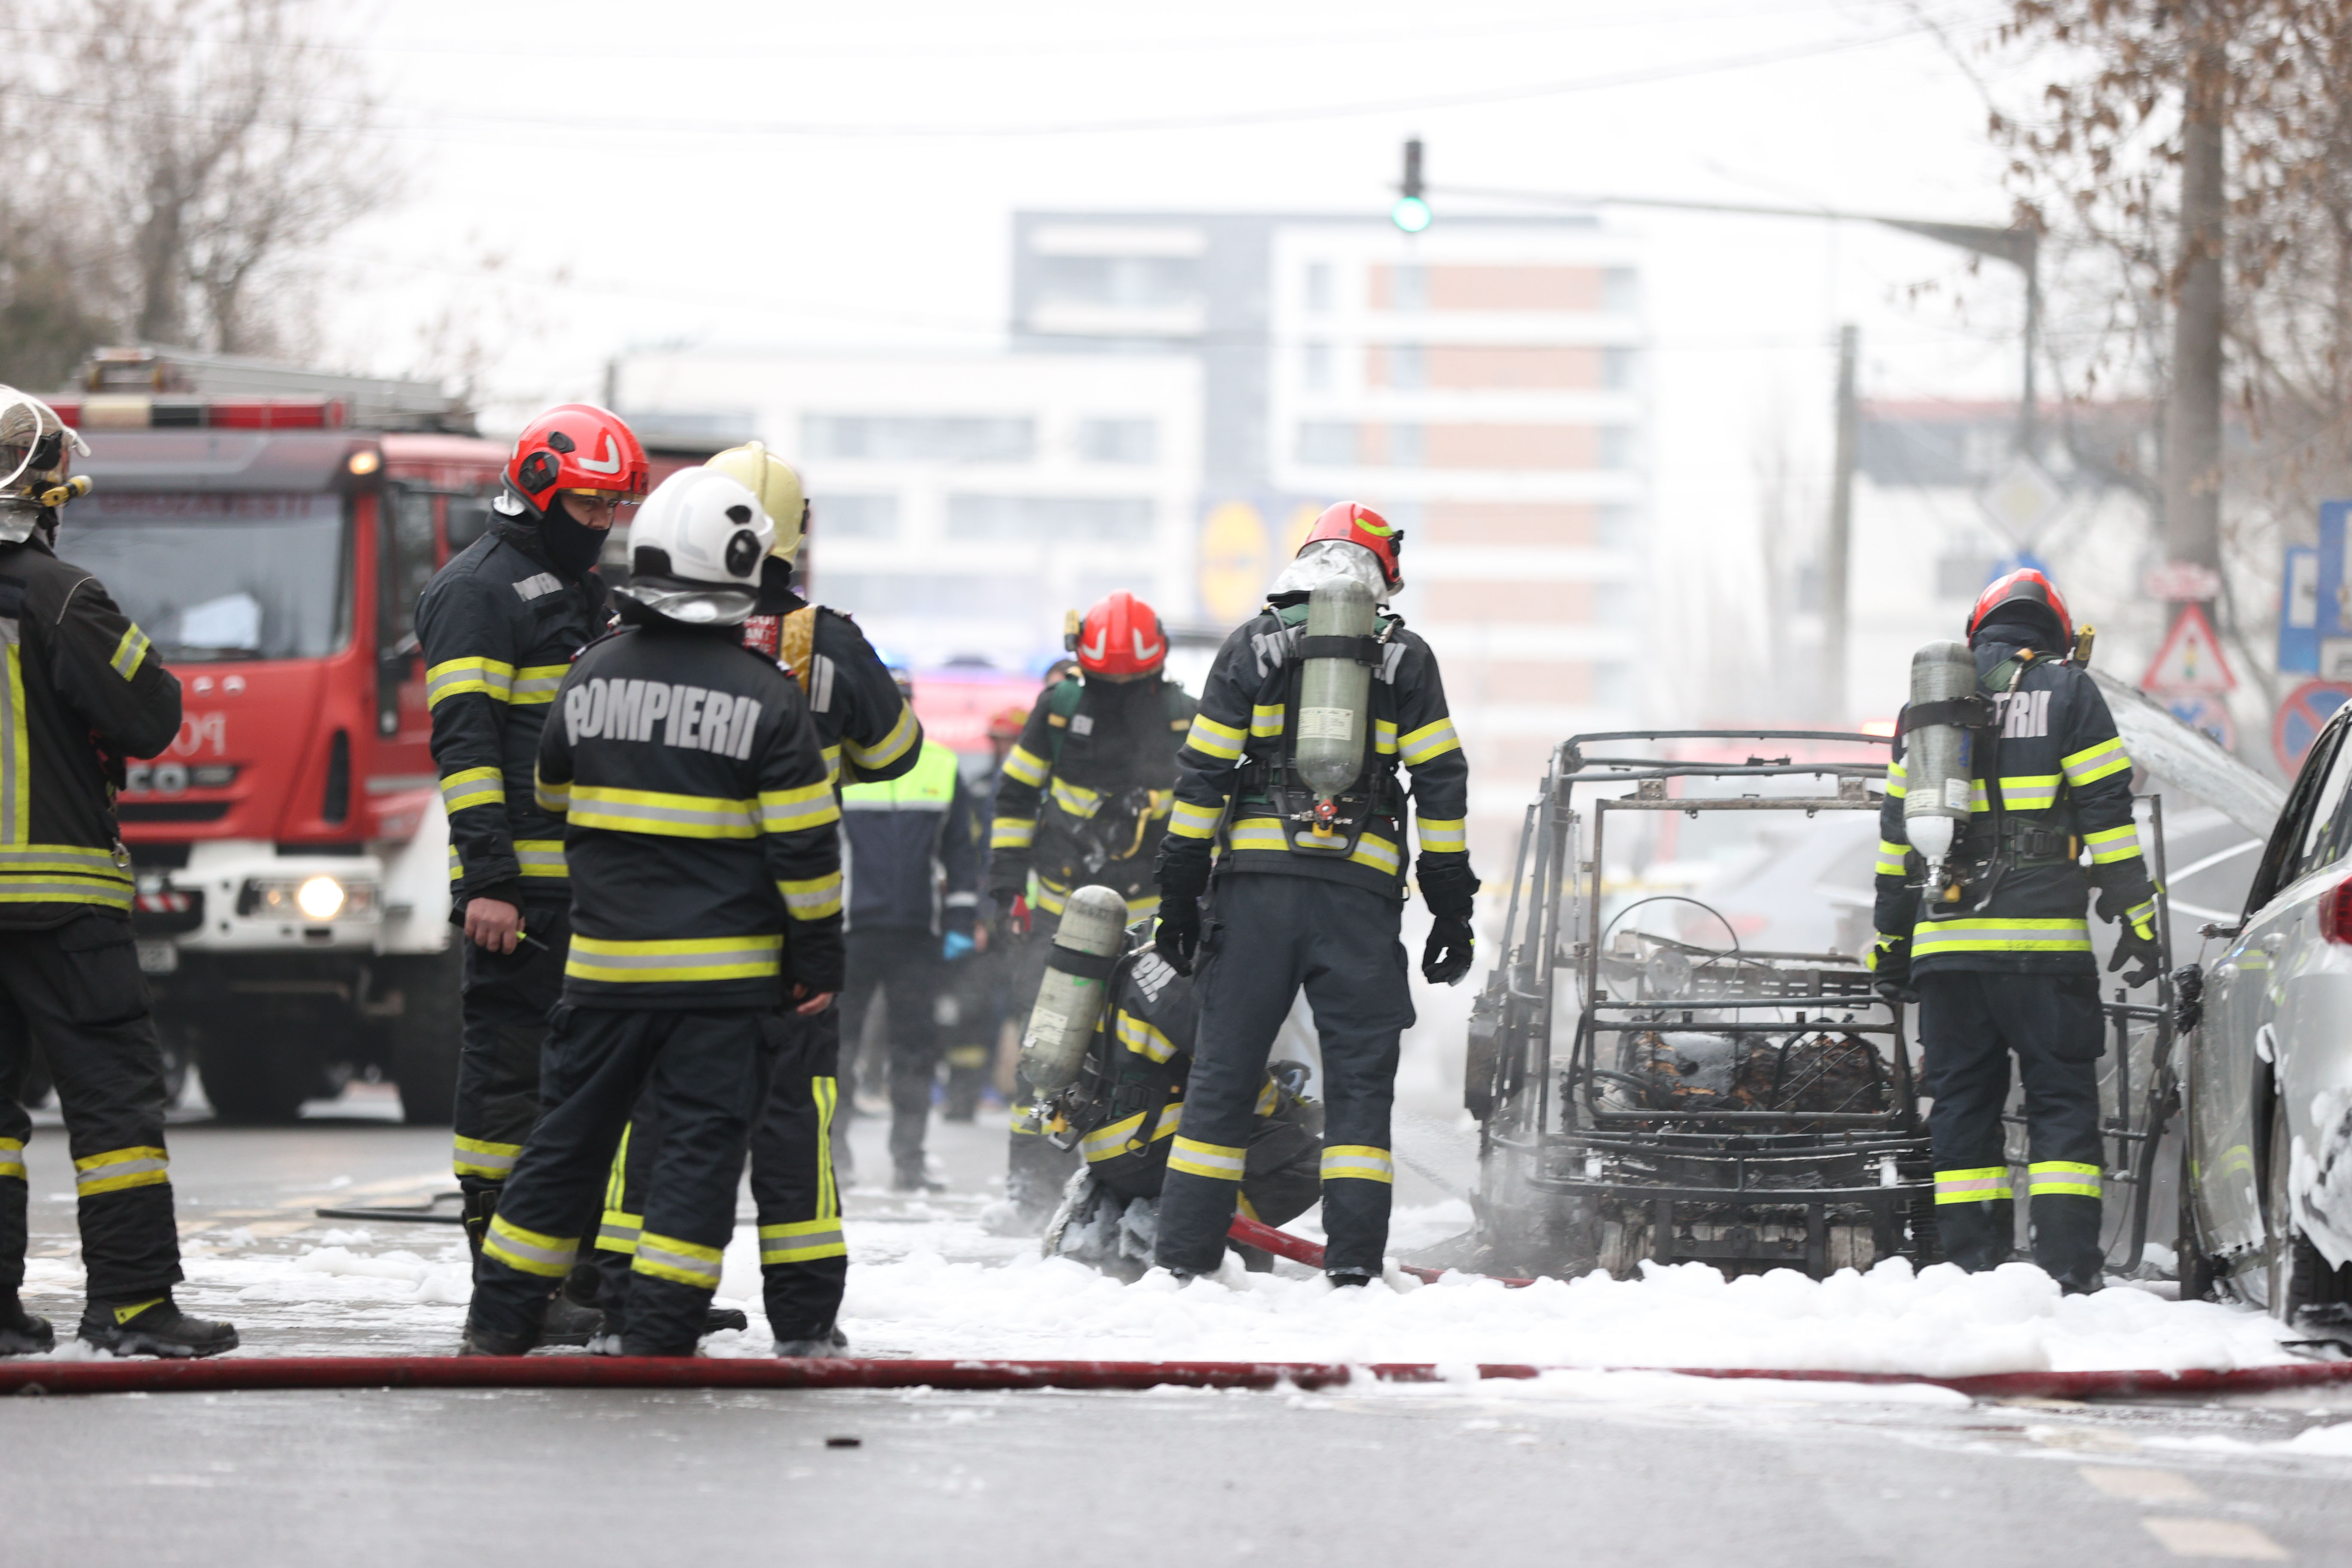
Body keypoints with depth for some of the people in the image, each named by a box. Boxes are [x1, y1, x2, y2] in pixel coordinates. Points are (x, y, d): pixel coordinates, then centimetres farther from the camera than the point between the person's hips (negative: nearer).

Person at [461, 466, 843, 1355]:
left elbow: (555, 804, 16)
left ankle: (500, 1317, 15)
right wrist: (818, 957, 0)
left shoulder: (591, 677, 1)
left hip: (606, 963, 4)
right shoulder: (764, 698, -9)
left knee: (571, 1133, 12)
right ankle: (654, 1330, -5)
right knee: (702, 1141, 1)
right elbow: (804, 843, -8)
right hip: (726, 972, -4)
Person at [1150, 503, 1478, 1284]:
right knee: (1360, 1072, 3)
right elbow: (1442, 784, 6)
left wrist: (1179, 891, 6)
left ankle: (1185, 1255, 1)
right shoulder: (1406, 657, 9)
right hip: (1362, 891, 0)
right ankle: (1353, 1257, -5)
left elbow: (1201, 774, 4)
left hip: (1257, 878, 0)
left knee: (1224, 1067, 4)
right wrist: (1452, 907, 9)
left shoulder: (1251, 646, 9)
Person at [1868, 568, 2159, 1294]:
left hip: (1947, 941, 3)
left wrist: (1892, 938, 21)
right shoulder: (2066, 690, 2)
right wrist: (2137, 919, 0)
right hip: (2043, 939, -3)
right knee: (2062, 1099, -1)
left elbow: (1897, 827, 17)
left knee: (1962, 1101, 7)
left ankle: (1971, 1268, 2)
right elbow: (2108, 813, -3)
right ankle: (2066, 1269, -10)